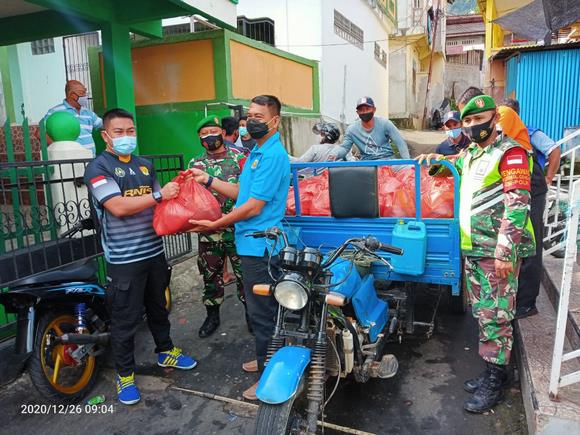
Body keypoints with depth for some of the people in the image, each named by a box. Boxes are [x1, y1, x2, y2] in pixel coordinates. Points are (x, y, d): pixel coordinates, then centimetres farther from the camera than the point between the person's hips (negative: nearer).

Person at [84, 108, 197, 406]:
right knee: (125, 320, 5)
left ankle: (166, 352, 41)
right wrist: (158, 195, -21)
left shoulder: (144, 166, 12)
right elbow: (118, 207, -21)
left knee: (158, 309, 21)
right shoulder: (98, 168, -8)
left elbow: (161, 204, 14)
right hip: (124, 259, -6)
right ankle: (125, 375, 22)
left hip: (154, 252, 6)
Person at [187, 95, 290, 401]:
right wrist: (208, 180, 6)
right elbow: (241, 193, 16)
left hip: (260, 246, -10)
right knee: (261, 309, 21)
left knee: (262, 312, 1)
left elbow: (253, 206, -20)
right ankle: (267, 360, 38)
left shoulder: (272, 155, -17)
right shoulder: (257, 152, 15)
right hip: (254, 244, 10)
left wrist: (215, 225, -12)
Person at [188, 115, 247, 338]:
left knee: (244, 273, 5)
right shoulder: (195, 164, 10)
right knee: (211, 275, 14)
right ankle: (212, 315, 31)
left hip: (238, 228, -3)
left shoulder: (239, 157, 1)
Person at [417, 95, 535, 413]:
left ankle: (495, 381, 12)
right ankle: (492, 370, 28)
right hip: (472, 249, 8)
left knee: (496, 317, -1)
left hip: (498, 252, -8)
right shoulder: (470, 154, 16)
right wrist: (433, 159, 12)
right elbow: (448, 166, 37)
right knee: (482, 313, 15)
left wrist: (506, 252, -22)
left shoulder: (510, 153, -8)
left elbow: (517, 205, -16)